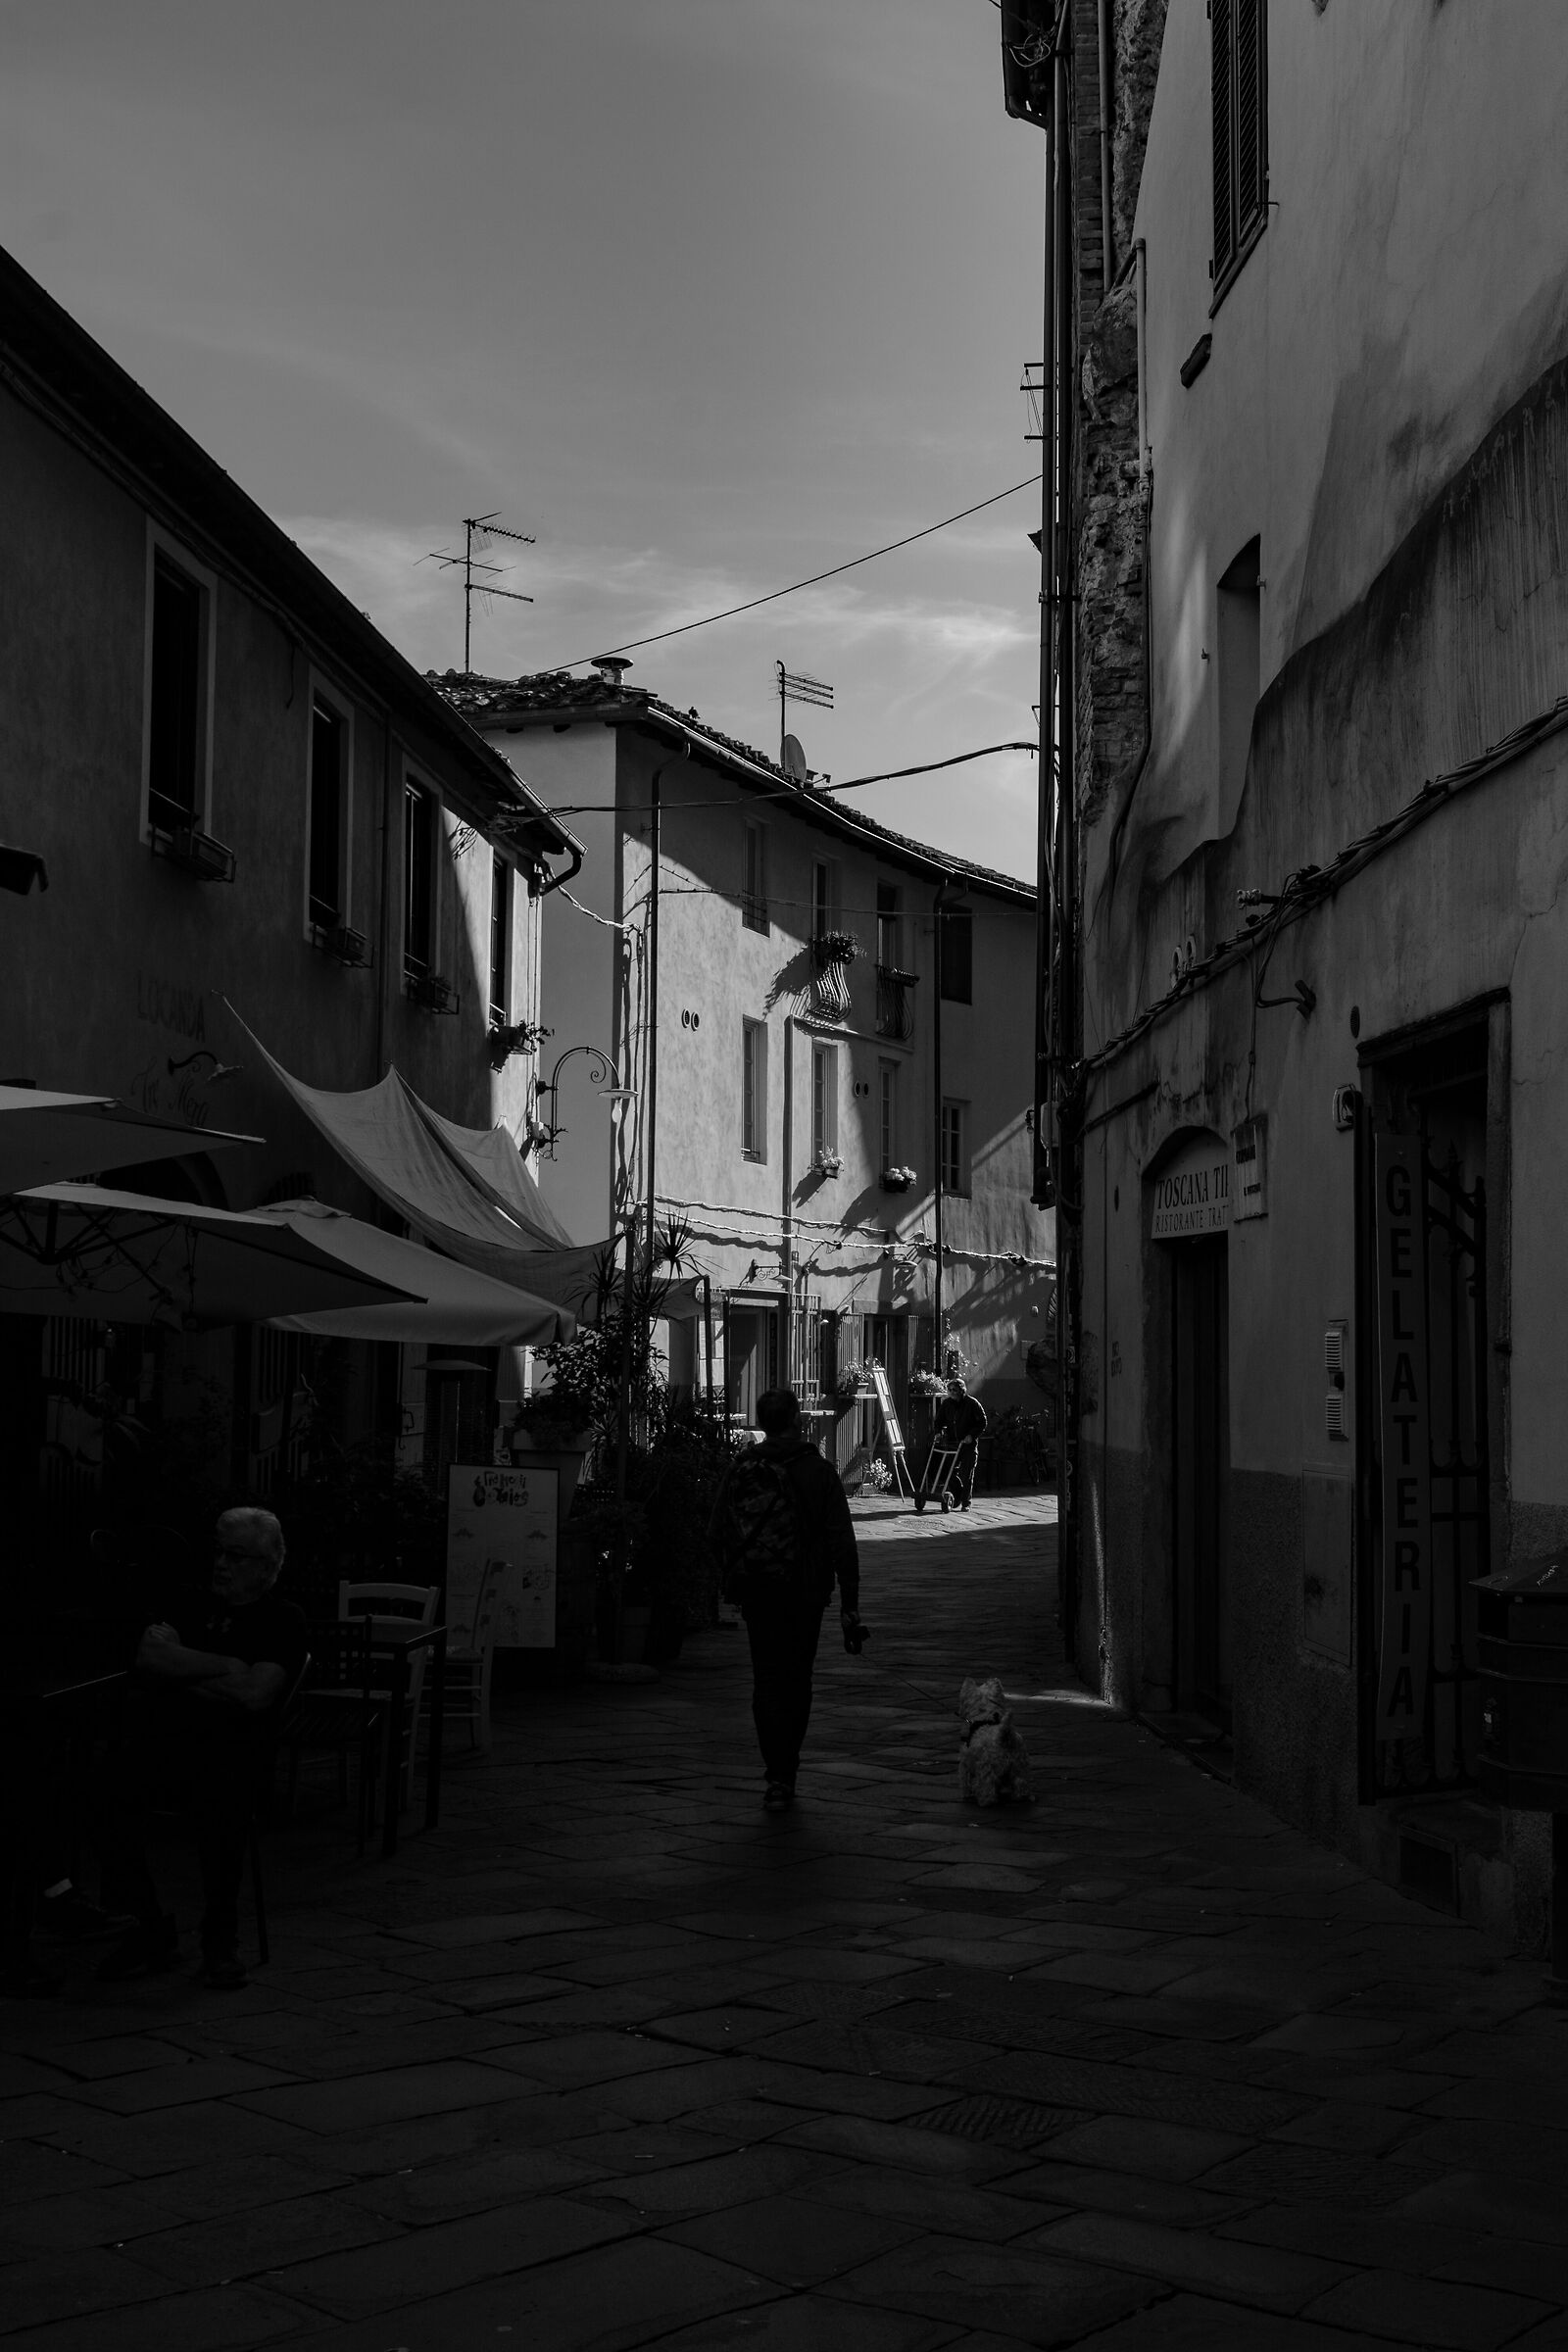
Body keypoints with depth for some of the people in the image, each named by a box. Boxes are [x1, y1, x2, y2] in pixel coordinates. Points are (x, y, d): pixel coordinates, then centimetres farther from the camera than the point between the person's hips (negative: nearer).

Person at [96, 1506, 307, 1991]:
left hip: (227, 1741, -3)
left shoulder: (281, 1620, 9)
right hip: (156, 1730, 4)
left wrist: (180, 1667, 2)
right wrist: (225, 1667, -5)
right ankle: (152, 1931, -7)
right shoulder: (192, 1605, 23)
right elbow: (148, 1657, 5)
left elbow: (255, 1694, -7)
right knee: (111, 1788, -27)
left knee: (222, 1795, -35)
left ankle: (220, 1940, -11)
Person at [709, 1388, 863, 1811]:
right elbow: (842, 1543, -10)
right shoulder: (818, 1471, -6)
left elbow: (717, 1535, 7)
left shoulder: (739, 1470, 1)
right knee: (797, 1681, 14)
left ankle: (778, 1778, -10)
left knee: (768, 1681, 4)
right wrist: (850, 1606, -8)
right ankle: (786, 1771, 22)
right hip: (804, 1592, -1)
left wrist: (731, 1581, 22)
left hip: (755, 1592, 1)